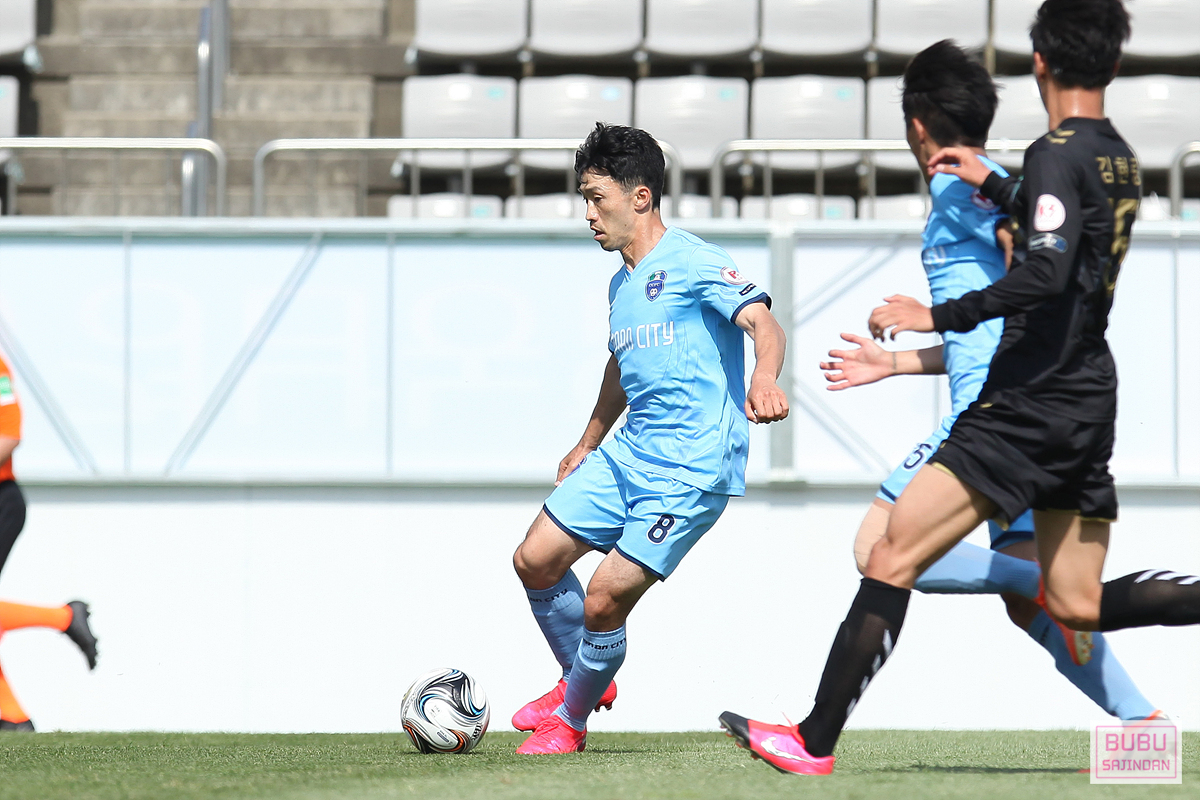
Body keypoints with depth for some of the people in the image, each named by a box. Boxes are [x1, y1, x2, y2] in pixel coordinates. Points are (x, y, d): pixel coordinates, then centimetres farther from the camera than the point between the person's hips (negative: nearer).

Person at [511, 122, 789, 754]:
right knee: (535, 559, 5)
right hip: (628, 455, 9)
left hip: (691, 471, -9)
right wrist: (587, 445, 44)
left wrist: (764, 379, -46)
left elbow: (762, 322, -24)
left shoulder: (691, 263, -12)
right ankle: (579, 680, 27)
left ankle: (571, 720, 12)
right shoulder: (622, 284, 16)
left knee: (603, 601, -12)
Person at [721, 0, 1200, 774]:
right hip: (1087, 403, 9)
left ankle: (815, 741, -8)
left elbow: (1046, 271, -27)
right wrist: (994, 184, 37)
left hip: (1031, 404, -9)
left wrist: (937, 317, -23)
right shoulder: (1119, 158, 13)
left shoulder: (1059, 153, -13)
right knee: (1078, 605, 13)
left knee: (892, 560, -7)